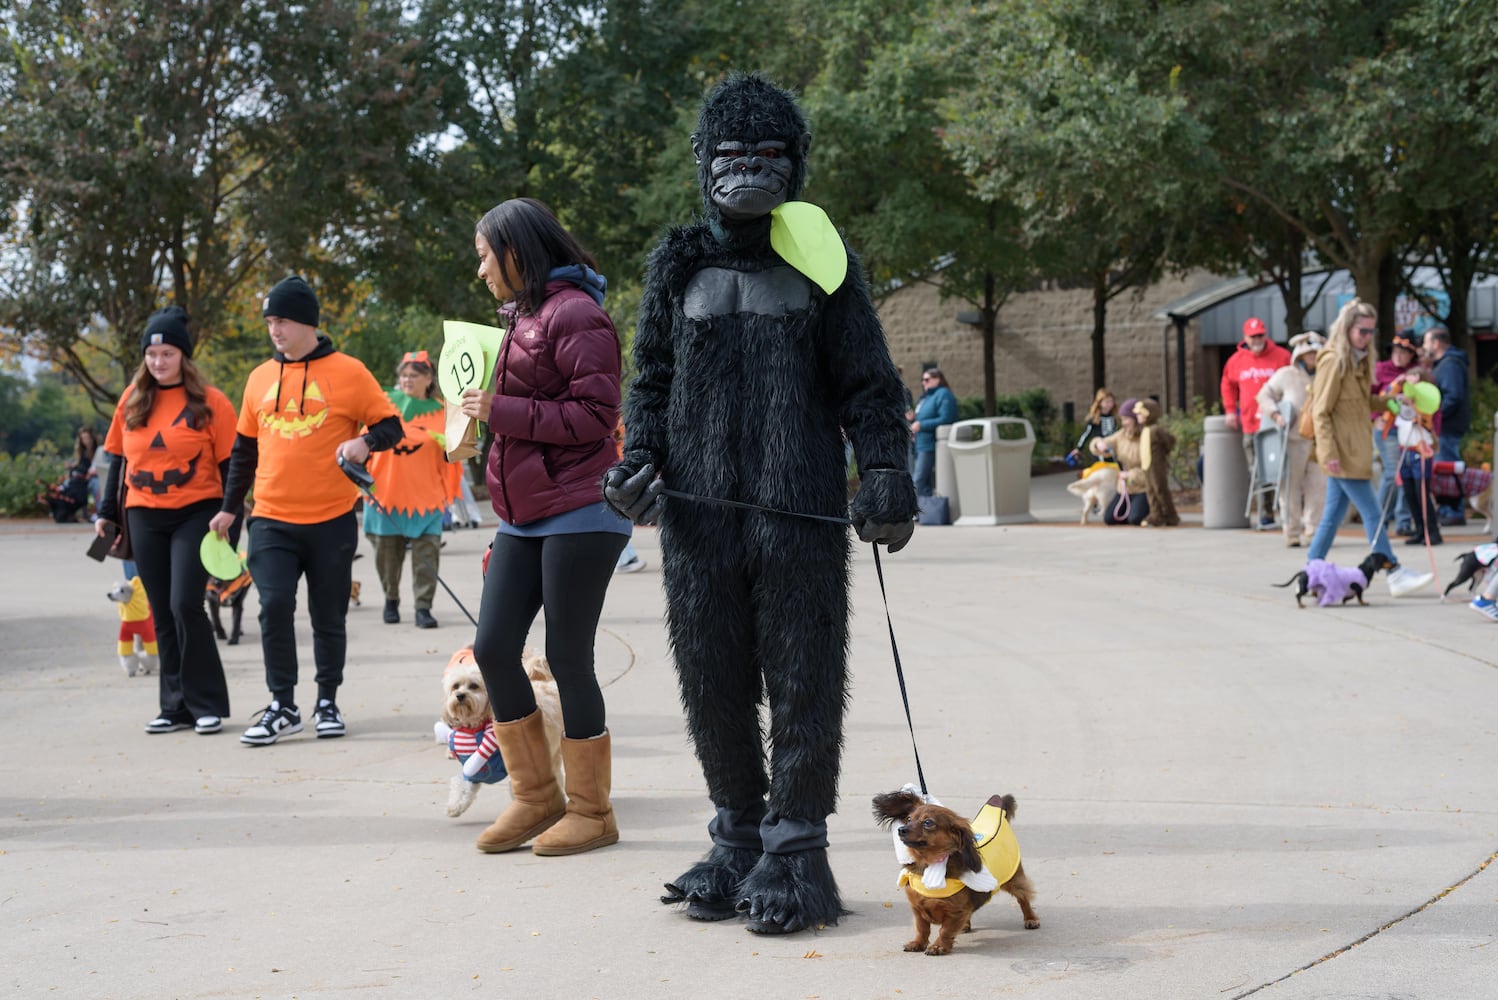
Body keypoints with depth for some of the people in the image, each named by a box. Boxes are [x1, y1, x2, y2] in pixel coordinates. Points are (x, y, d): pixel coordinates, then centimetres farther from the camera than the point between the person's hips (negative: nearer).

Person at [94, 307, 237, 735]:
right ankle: (176, 707, 13)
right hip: (145, 519, 4)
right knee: (163, 614, 7)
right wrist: (107, 512, 12)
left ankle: (208, 704, -4)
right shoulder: (132, 399, 8)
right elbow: (117, 456, 16)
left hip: (196, 514, -4)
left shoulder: (210, 402, -3)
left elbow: (229, 466, -3)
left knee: (185, 604, -14)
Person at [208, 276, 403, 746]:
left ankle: (327, 703, 21)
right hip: (272, 521, 2)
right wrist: (229, 507, 18)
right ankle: (282, 706, -2)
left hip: (332, 520, -2)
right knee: (274, 604, -11)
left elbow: (391, 426, 1)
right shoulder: (260, 378, 10)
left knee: (328, 615, 6)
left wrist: (364, 442, -21)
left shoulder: (348, 372, -2)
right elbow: (245, 448, 19)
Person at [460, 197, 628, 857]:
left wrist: (502, 410, -16)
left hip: (578, 512, -9)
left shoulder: (575, 313, -11)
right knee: (493, 647, 3)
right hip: (523, 516, 9)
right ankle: (535, 797, 15)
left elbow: (596, 414, -17)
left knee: (568, 658, -2)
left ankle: (591, 811, 11)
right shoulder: (521, 315, 16)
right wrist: (485, 412, 8)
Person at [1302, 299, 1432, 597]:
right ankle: (1395, 575, -7)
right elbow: (1321, 412, -14)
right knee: (1372, 513, -8)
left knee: (1333, 514, 11)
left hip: (1356, 448, 9)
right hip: (1342, 450, -9)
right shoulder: (1333, 361, -13)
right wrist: (1329, 452, -19)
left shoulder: (1359, 360, 15)